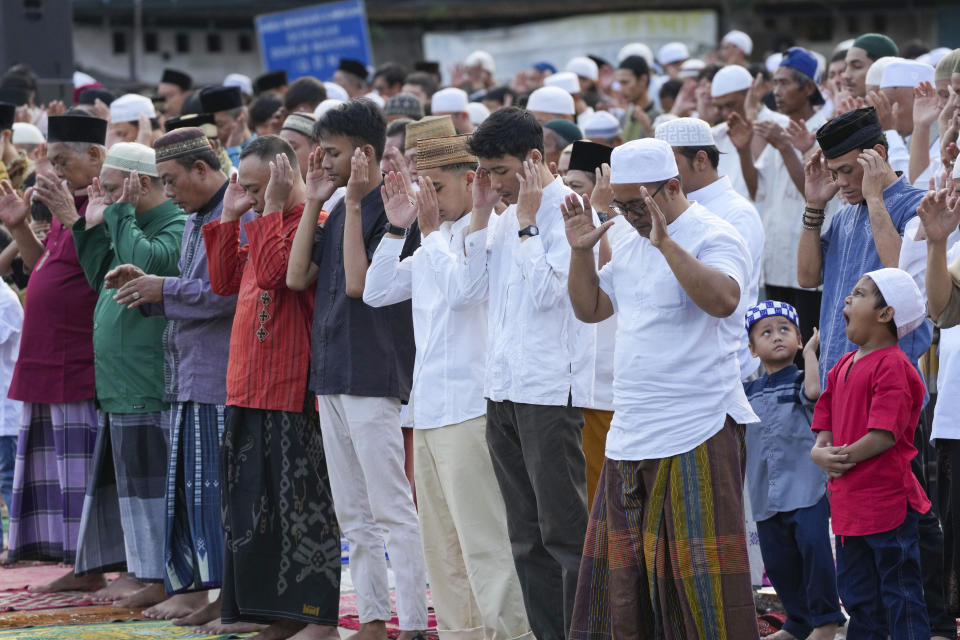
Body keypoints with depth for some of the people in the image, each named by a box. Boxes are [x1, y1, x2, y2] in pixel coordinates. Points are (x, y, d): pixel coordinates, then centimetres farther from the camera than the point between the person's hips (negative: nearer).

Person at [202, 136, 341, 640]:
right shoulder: (263, 227, 17)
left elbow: (273, 272, -25)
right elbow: (224, 281, 17)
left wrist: (272, 209, -18)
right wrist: (229, 216, 11)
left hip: (292, 388, -10)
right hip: (249, 386, 10)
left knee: (302, 501, -7)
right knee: (251, 498, 13)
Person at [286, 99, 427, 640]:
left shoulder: (392, 210, -12)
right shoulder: (338, 212, 14)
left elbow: (360, 283, -19)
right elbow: (298, 276, 7)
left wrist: (354, 203, -17)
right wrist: (315, 202, 5)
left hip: (375, 378, -9)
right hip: (333, 375, 9)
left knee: (392, 511, -8)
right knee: (354, 515, 12)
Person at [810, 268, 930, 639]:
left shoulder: (892, 366, -14)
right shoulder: (843, 366, 15)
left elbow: (885, 435, -20)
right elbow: (826, 421, 15)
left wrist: (843, 457, -14)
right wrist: (820, 452, -5)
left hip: (886, 503, -9)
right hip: (848, 504, 9)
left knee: (900, 596, -3)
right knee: (858, 595, 16)